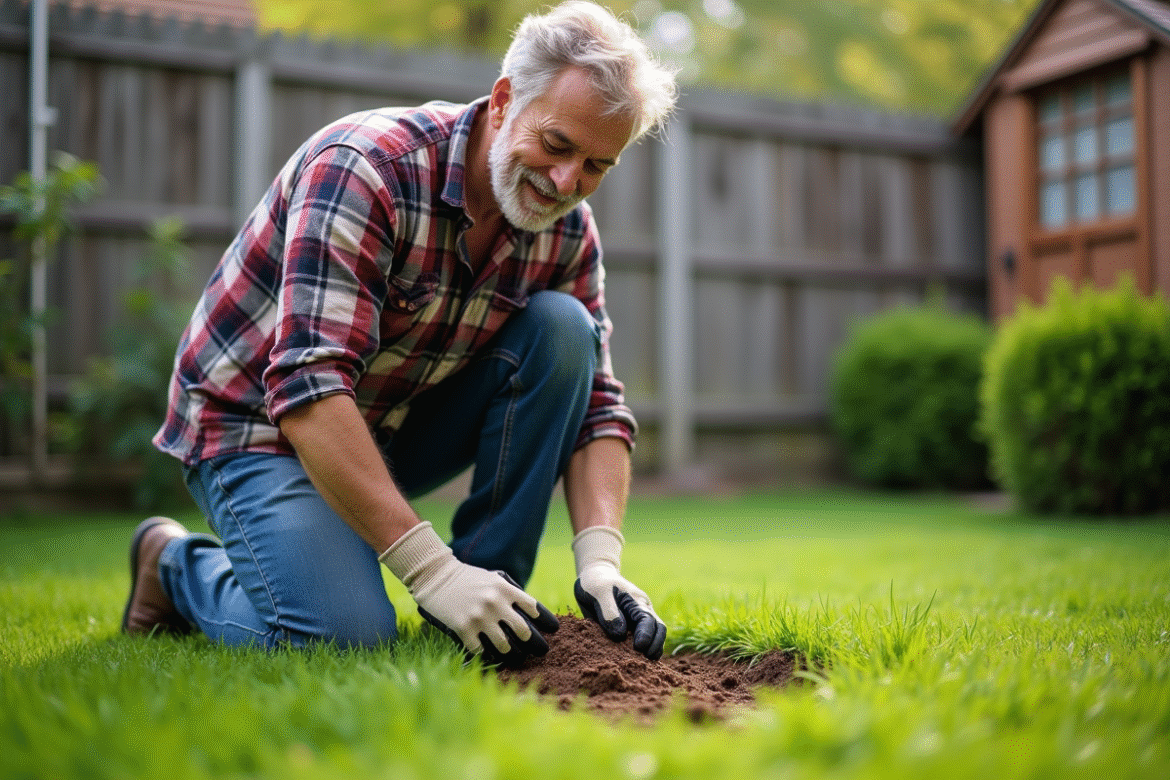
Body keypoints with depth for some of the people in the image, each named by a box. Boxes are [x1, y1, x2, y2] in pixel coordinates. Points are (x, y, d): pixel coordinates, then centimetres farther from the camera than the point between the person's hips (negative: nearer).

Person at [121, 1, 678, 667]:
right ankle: (179, 565, 7)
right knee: (348, 636, -26)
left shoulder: (568, 231, -8)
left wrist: (601, 559, -24)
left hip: (402, 423, 6)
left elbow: (596, 407, -6)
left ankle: (492, 600, -8)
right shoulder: (366, 168, -29)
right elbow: (308, 391, -36)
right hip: (260, 422, -5)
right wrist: (430, 568, -40)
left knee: (561, 329, -16)